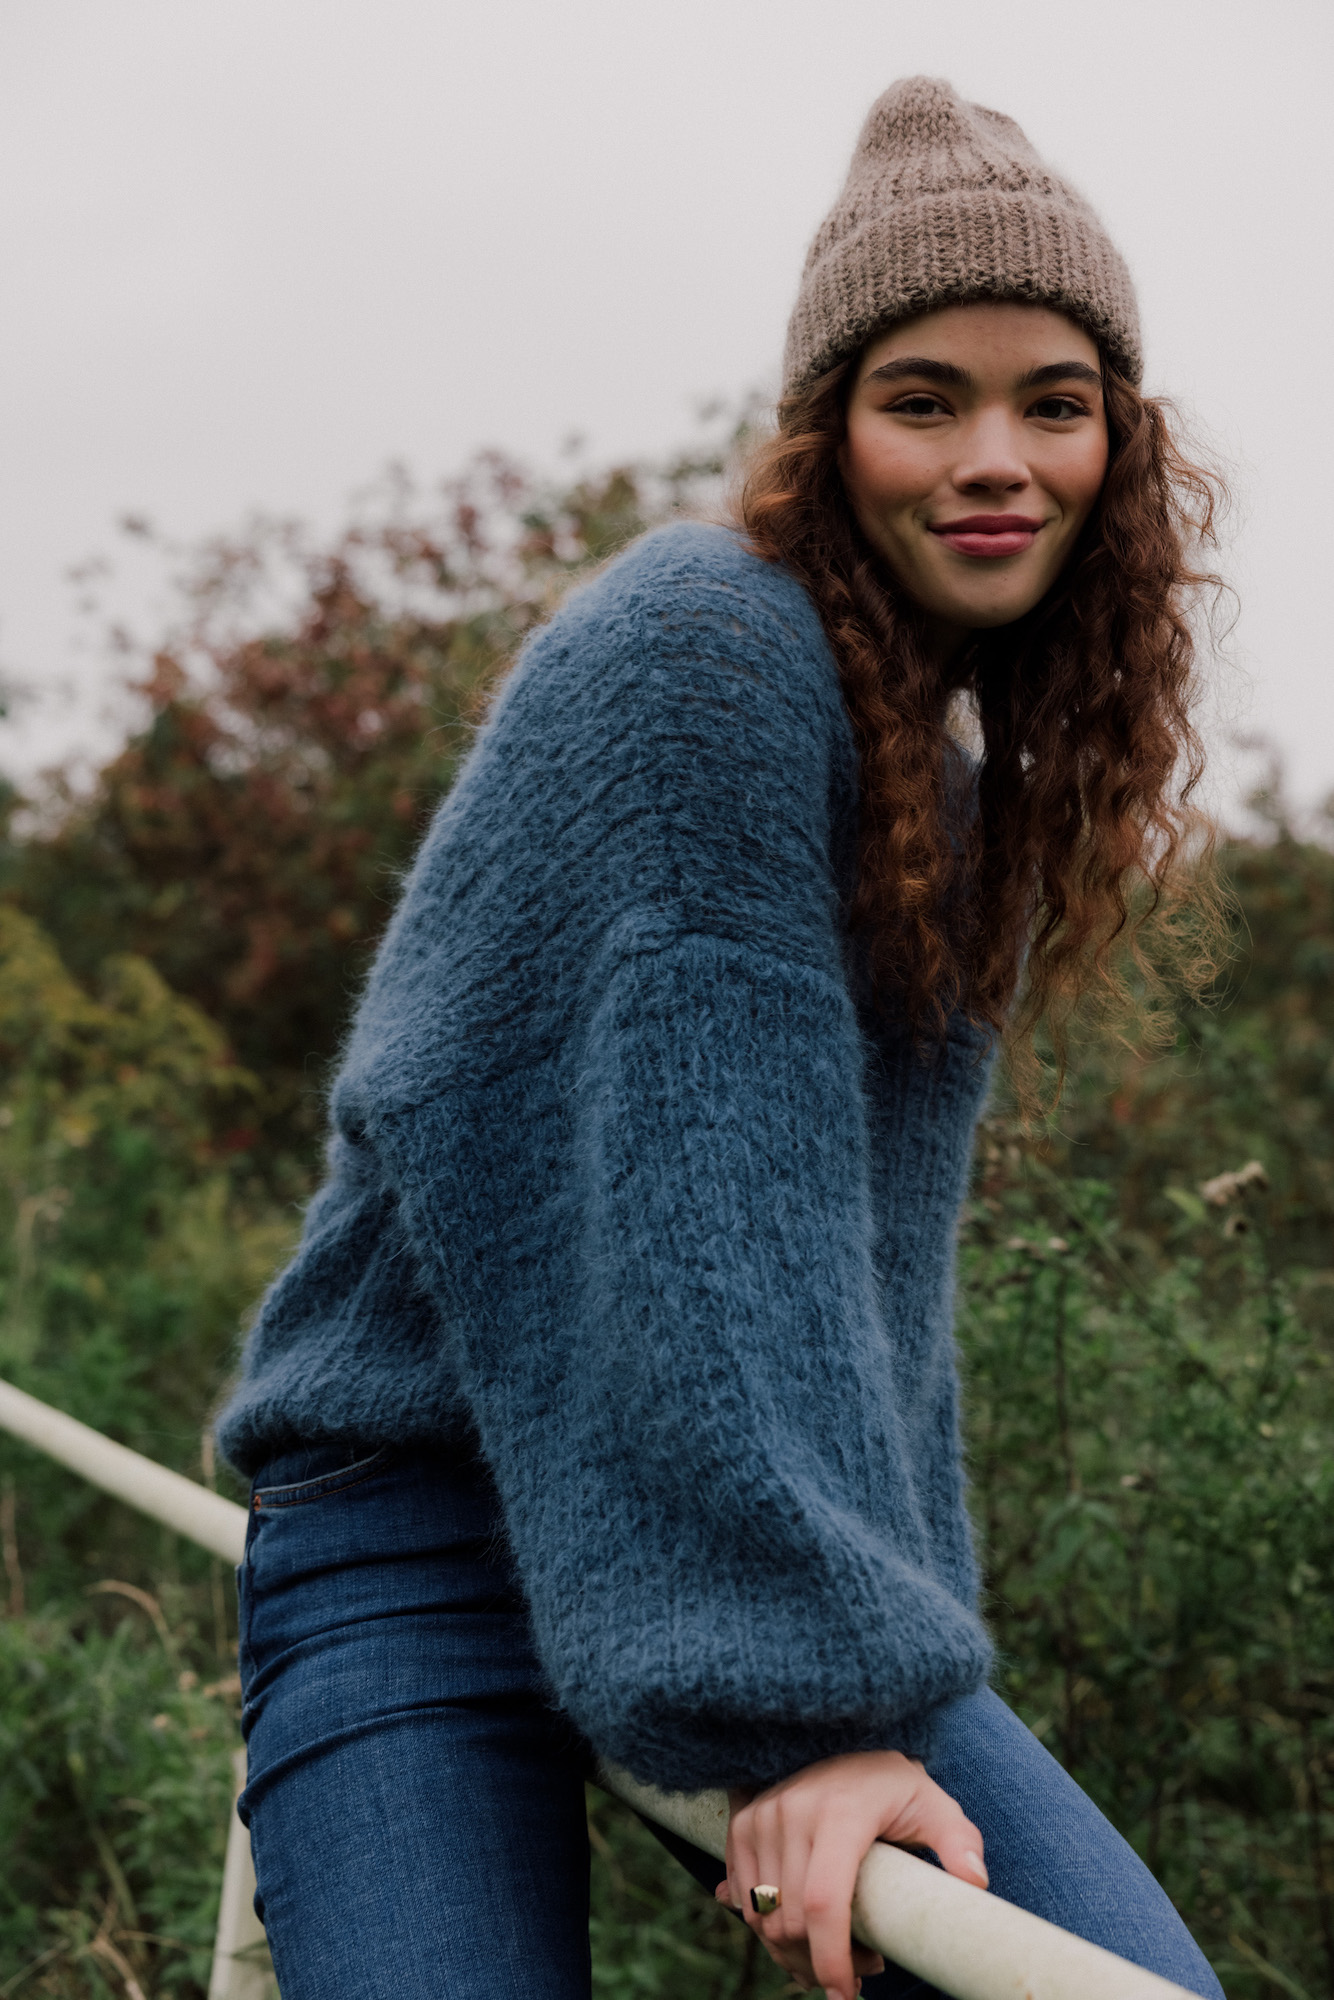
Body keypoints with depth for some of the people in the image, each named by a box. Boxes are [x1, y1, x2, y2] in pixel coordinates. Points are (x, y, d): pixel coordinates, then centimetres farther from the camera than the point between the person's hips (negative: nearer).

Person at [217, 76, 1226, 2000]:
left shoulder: (978, 776, 14)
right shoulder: (700, 646, -15)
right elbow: (704, 1189, -23)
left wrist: (890, 1628, 14)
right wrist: (806, 1689, -27)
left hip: (778, 1528, 7)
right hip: (433, 1511, -6)